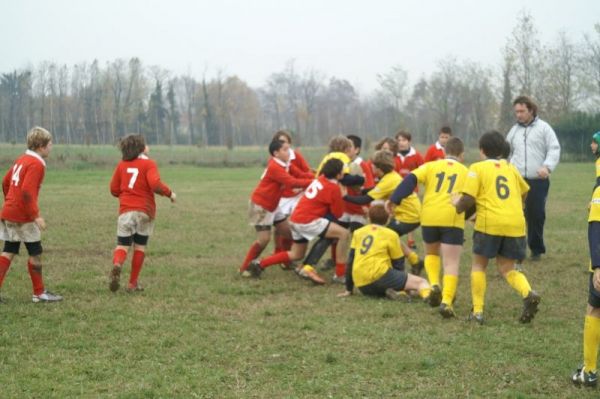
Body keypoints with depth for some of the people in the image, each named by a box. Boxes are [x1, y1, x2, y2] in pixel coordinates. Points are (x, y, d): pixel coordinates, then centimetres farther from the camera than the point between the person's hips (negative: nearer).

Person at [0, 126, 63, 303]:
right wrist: (36, 215, -21)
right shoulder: (36, 164, -15)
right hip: (23, 217, -8)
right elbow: (27, 191, -24)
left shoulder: (21, 159, 13)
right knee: (36, 253, 4)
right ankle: (39, 293, 12)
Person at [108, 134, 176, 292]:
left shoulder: (122, 164, 10)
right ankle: (133, 283, 12)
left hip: (125, 211, 2)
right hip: (144, 211, -2)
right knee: (140, 247, 11)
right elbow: (155, 184, -18)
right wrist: (170, 193, -2)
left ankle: (117, 265, -31)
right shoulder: (149, 164, -3)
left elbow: (114, 190, 10)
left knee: (122, 246, 2)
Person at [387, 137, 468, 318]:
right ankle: (446, 301, -18)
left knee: (431, 253, 27)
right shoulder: (466, 172, 15)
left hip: (429, 217, 2)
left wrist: (394, 199, -5)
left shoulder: (431, 166, 13)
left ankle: (434, 285, 4)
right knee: (451, 263, -1)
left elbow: (411, 180, -2)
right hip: (452, 219, -2)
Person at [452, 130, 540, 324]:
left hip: (490, 223, -4)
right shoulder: (510, 168, 18)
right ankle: (528, 293, -13)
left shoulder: (477, 168, 1)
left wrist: (457, 205, 13)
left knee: (479, 265, 14)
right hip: (516, 224, 4)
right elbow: (524, 193, 29)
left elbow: (468, 199, -8)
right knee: (507, 268, 15)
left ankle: (477, 311, 7)